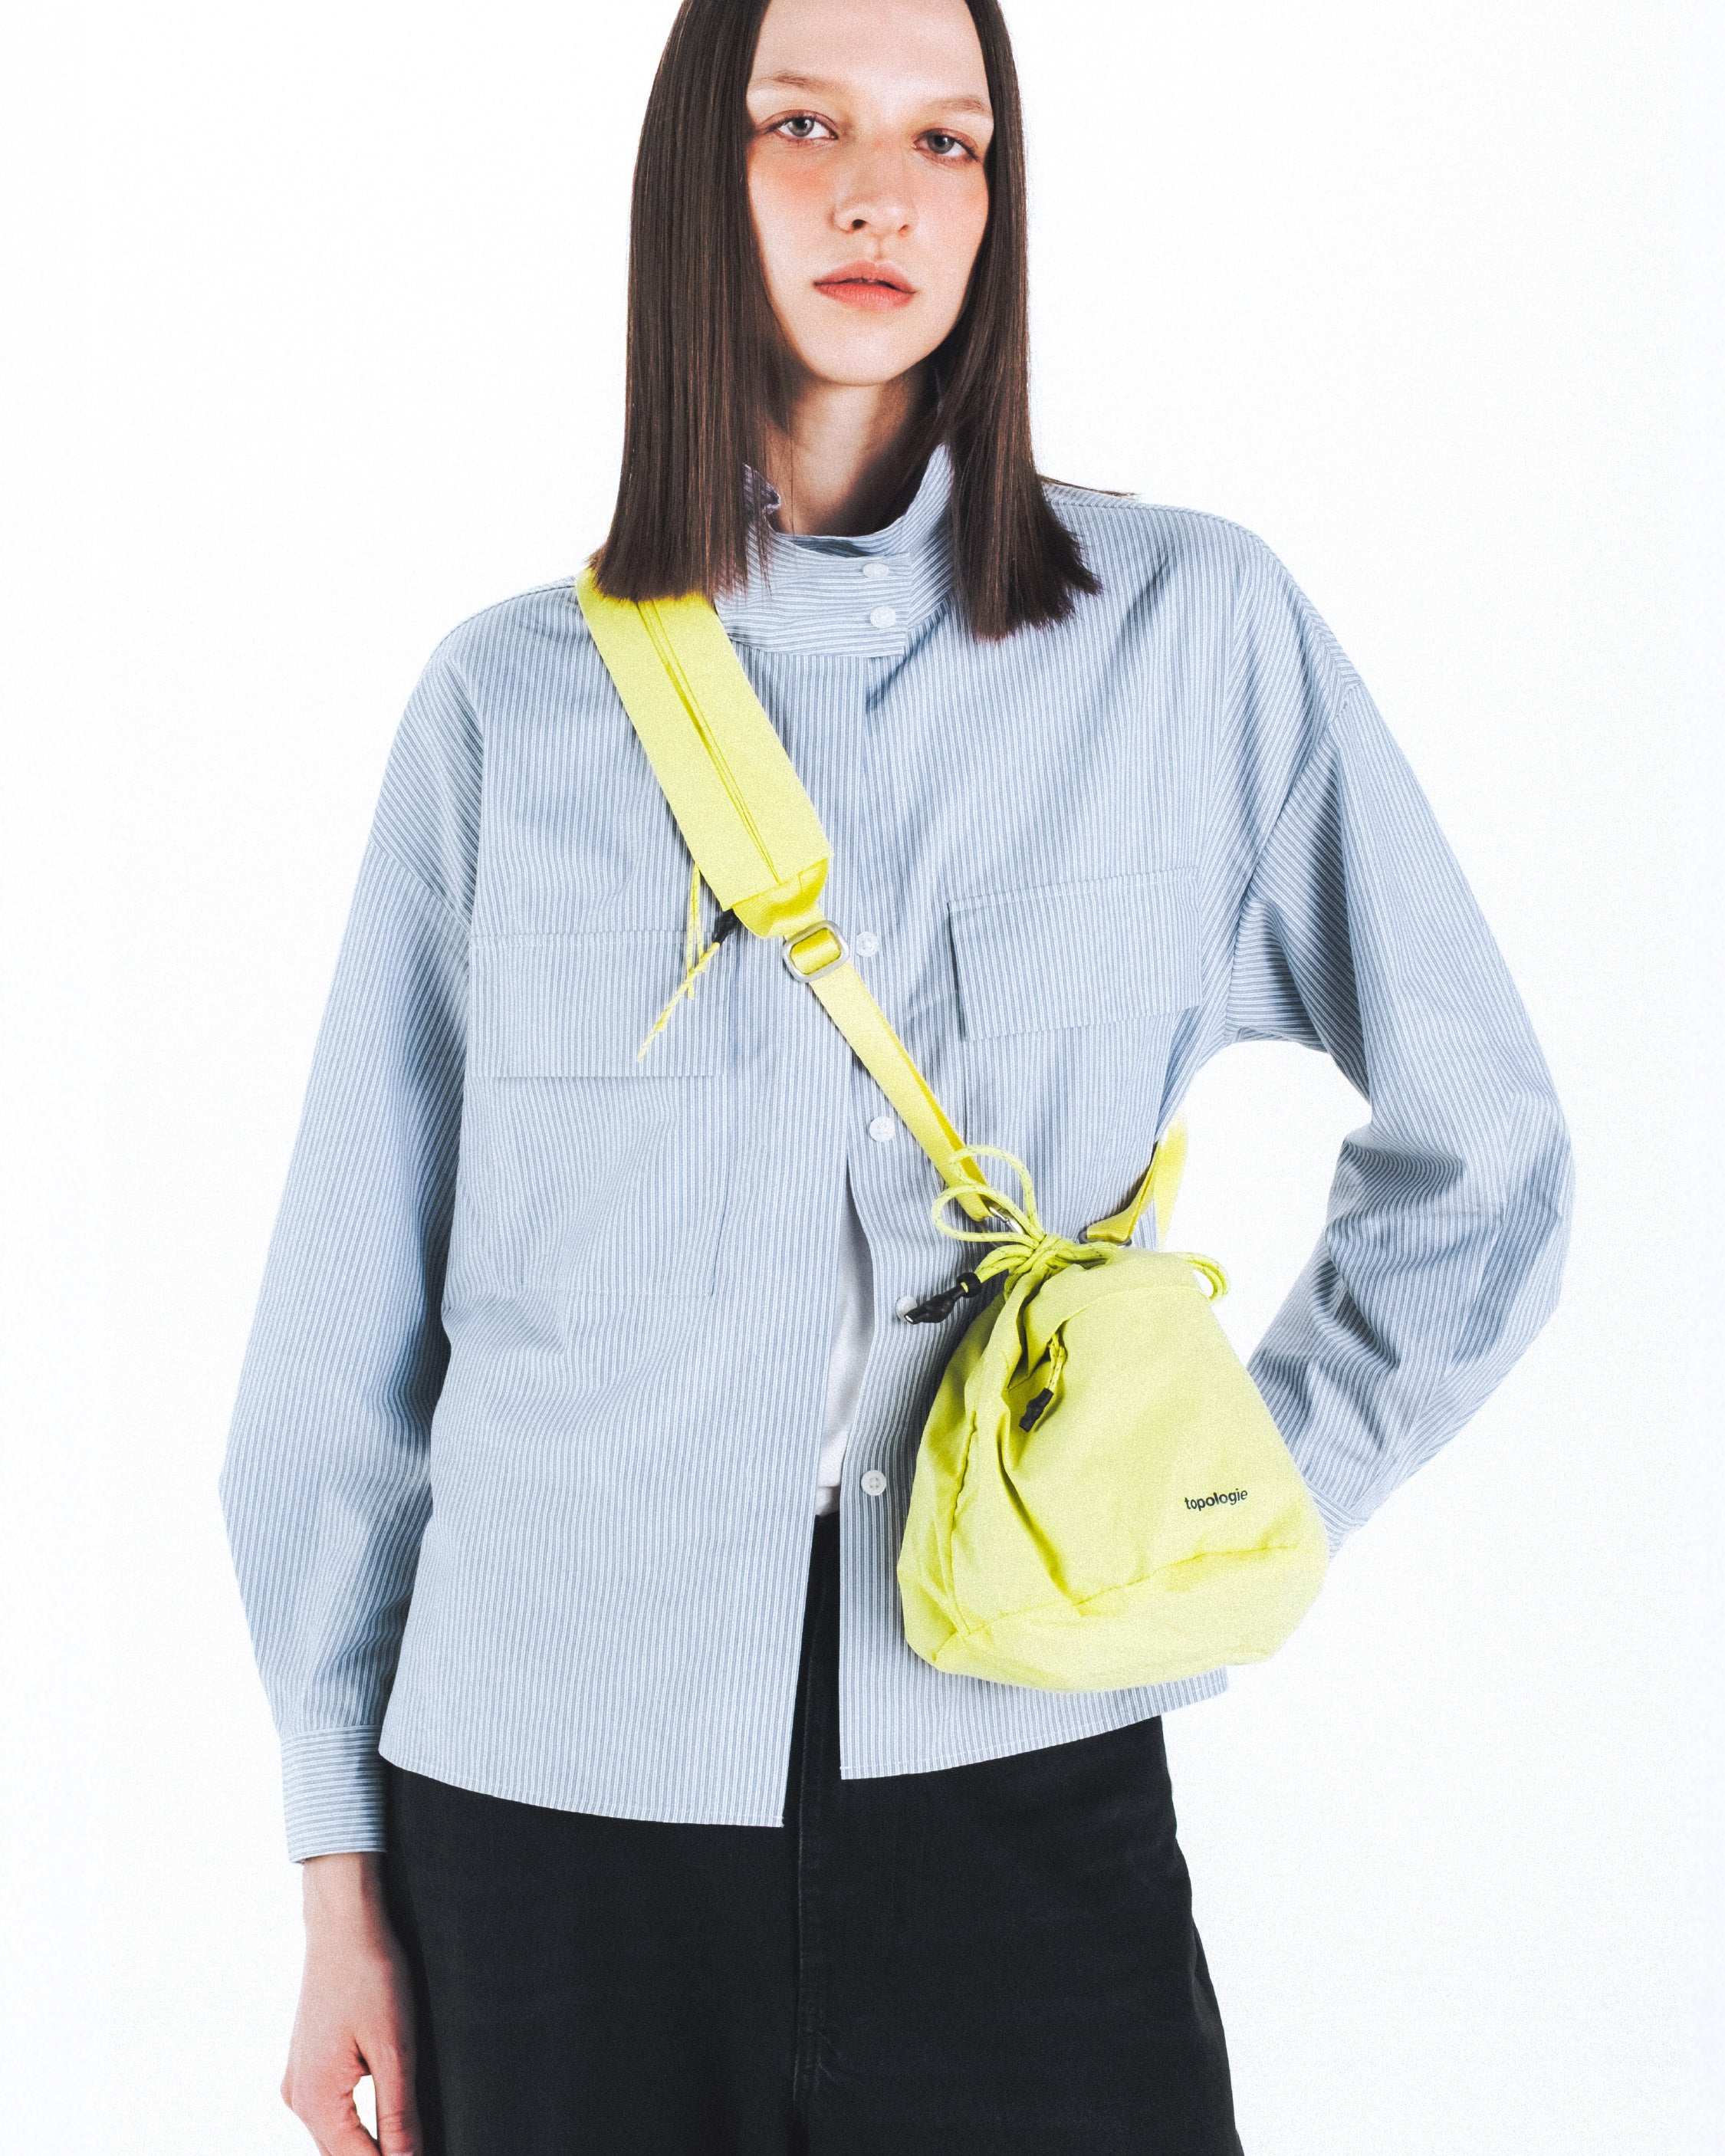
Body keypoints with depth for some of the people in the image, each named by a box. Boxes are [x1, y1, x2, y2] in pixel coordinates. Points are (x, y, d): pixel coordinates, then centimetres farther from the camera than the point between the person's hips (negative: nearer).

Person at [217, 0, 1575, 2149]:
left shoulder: (1195, 630, 1)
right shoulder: (510, 698, 3)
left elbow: (1477, 1158, 8)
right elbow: (360, 1311, 6)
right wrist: (343, 1868, 6)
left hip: (1024, 1774, 0)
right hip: (558, 1804, 1)